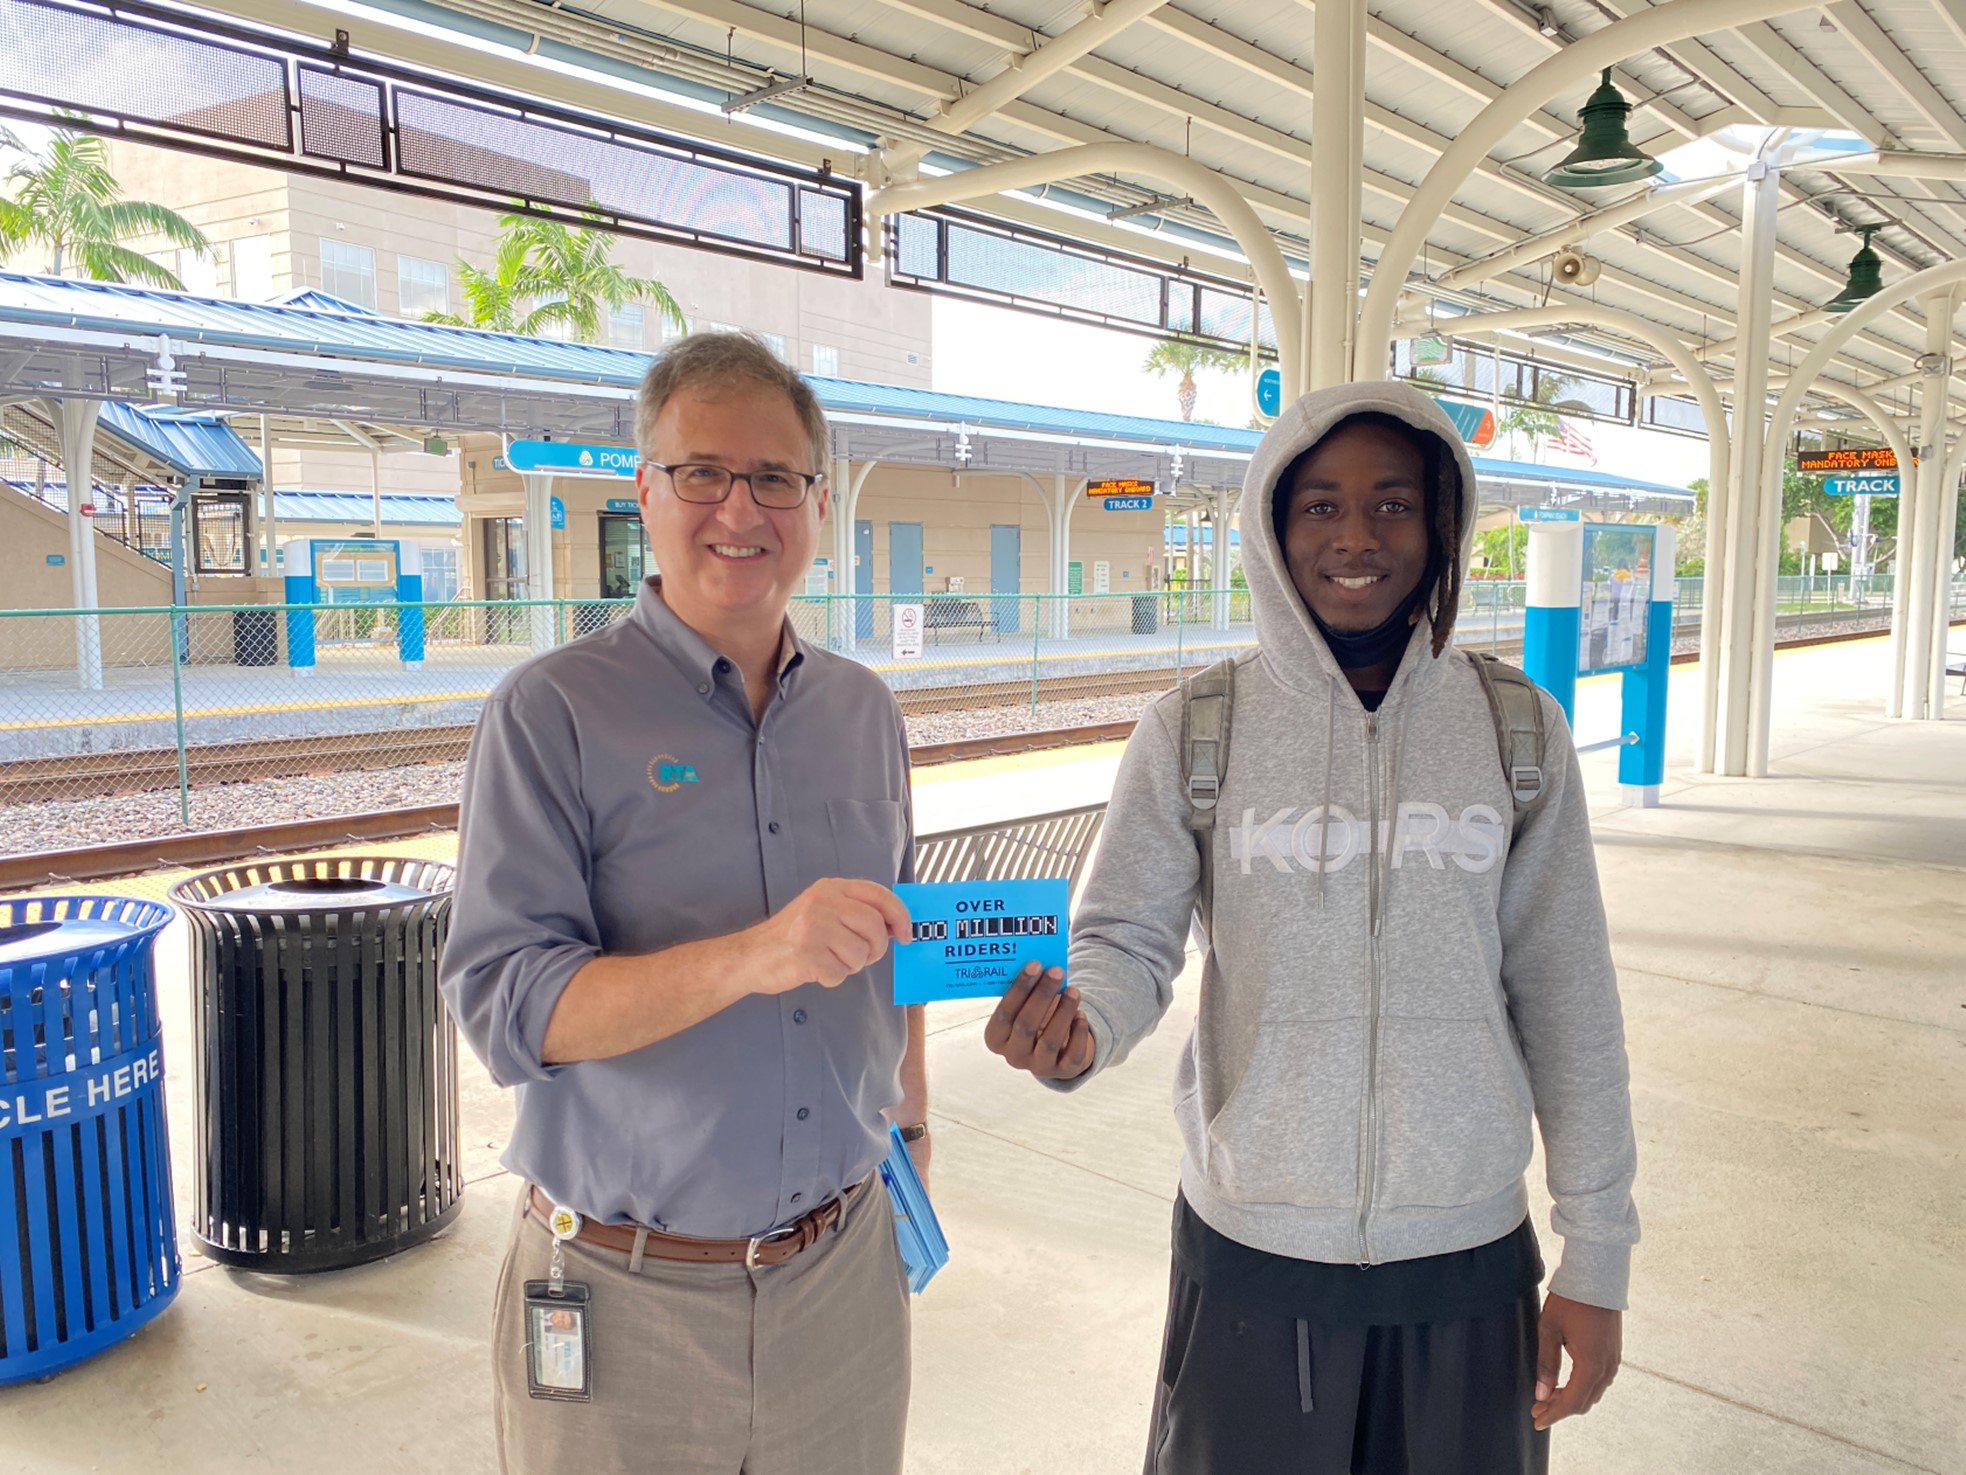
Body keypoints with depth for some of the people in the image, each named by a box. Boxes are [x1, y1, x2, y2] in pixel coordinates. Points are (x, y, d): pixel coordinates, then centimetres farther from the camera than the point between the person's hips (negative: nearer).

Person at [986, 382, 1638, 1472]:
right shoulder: (1192, 732, -6)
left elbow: (1567, 997, 0)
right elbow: (1129, 939, -5)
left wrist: (1596, 1258, 2)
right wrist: (1078, 1030, -28)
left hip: (1469, 1247, 1)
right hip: (1251, 1247, -1)